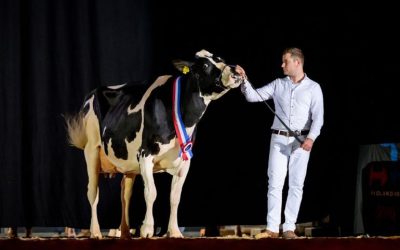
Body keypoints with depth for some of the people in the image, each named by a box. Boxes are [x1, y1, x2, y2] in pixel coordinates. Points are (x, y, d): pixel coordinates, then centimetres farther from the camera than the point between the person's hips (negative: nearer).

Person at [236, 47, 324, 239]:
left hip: (301, 141, -2)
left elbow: (318, 117, -7)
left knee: (296, 184, -1)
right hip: (279, 139, 2)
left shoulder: (313, 88, 1)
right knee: (275, 182, -3)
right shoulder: (278, 85, 9)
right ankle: (272, 228, -3)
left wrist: (311, 138, -22)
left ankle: (289, 228, 2)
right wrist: (244, 80, -10)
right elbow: (253, 96, 6)